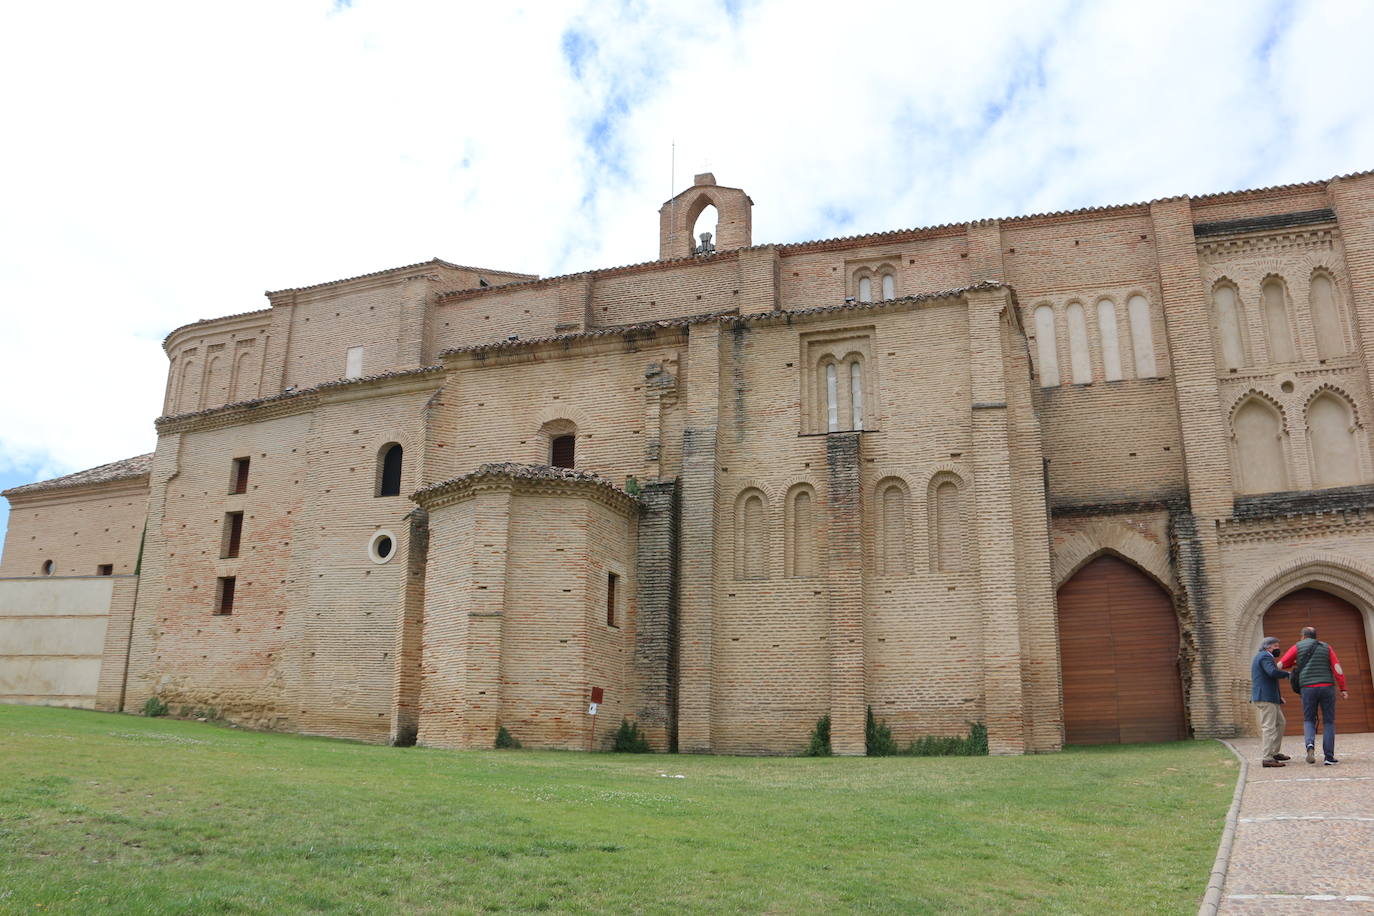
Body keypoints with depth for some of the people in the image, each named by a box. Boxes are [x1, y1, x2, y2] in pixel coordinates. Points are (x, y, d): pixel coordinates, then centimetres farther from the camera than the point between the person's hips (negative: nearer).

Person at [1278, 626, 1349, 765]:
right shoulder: (1326, 648, 11)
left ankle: (1310, 744, -18)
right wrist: (1343, 689, -3)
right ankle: (1329, 757, 2)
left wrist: (1293, 664, 27)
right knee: (1329, 722, 10)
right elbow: (1338, 669, -2)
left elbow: (1280, 665, 5)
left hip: (1308, 688, -1)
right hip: (1327, 686, 1)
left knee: (1309, 721, 11)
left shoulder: (1297, 647, 8)